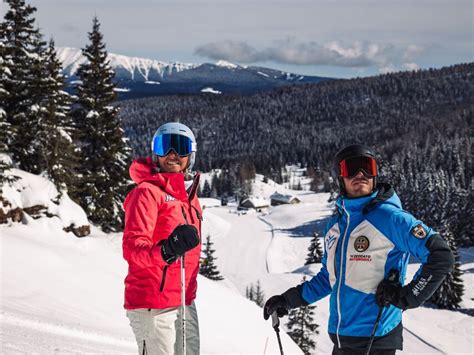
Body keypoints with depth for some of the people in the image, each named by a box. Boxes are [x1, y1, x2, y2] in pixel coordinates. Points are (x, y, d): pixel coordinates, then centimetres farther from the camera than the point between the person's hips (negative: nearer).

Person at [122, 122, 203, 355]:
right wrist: (165, 251, -41)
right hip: (153, 305, -8)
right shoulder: (147, 192, -11)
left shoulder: (188, 194, 14)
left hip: (184, 303, 8)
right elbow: (132, 248, -22)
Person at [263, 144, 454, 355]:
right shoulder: (335, 225, 11)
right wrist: (289, 299, 20)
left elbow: (441, 256, -14)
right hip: (340, 338, 7)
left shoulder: (390, 218, -11)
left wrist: (407, 297, -16)